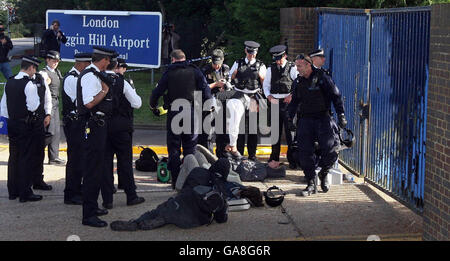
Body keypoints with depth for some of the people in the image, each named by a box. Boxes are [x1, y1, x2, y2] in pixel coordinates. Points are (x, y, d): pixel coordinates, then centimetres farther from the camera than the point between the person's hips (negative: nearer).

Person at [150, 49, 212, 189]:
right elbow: (205, 90, -2)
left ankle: (176, 181, 4)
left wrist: (153, 107, 16)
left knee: (174, 148, 6)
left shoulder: (169, 72, 3)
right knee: (190, 148, 7)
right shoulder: (195, 71, 5)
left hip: (174, 113, -1)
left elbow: (157, 91, 0)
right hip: (192, 113, 1)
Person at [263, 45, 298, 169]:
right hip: (274, 102, 4)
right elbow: (266, 84, 19)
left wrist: (292, 95, -17)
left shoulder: (292, 68, 1)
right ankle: (274, 158, 15)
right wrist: (268, 95, 1)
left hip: (288, 102, -4)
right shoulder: (271, 69, 13)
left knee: (290, 130, -6)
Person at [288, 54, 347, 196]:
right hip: (305, 119, 4)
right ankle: (311, 183, 6)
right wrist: (290, 119, 14)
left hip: (323, 119, -4)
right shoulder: (298, 82, 11)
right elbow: (294, 102, 22)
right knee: (305, 153, -5)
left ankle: (323, 174, 15)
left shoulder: (322, 78, -3)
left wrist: (341, 115, -8)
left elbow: (336, 96, -2)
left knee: (330, 150, -12)